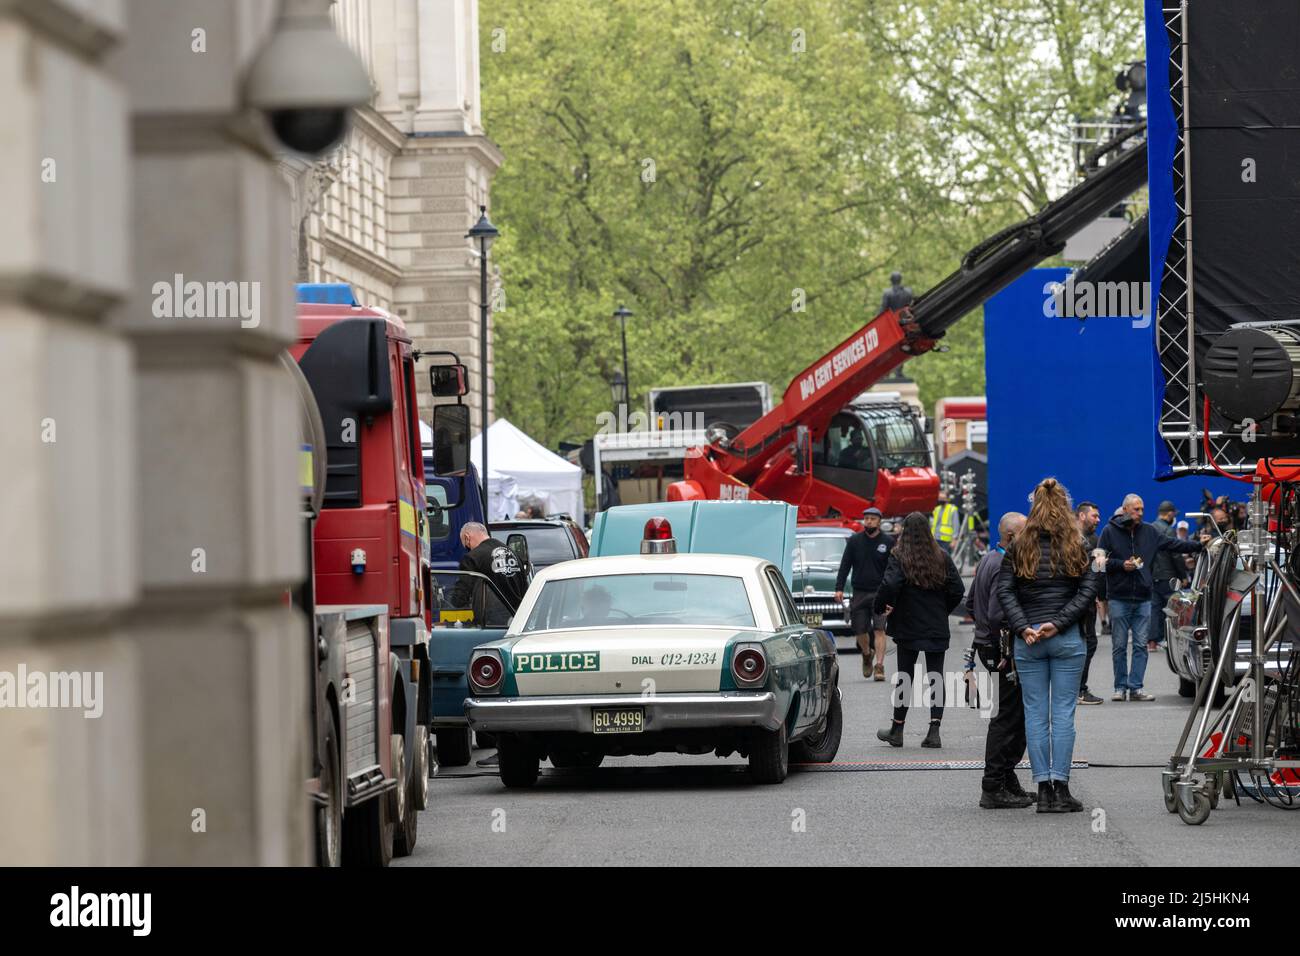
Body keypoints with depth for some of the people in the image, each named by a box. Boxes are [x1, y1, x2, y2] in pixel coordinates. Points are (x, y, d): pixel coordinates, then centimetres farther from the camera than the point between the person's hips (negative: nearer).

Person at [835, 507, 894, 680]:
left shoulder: (888, 542, 1)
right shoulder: (854, 540, 5)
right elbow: (845, 565, 6)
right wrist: (839, 588, -4)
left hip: (880, 593, -2)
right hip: (859, 593, 2)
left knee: (879, 630, -12)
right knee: (860, 630, 6)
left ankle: (879, 666, -14)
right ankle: (867, 655, 35)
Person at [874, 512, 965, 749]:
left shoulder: (899, 558, -9)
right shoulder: (941, 558, 2)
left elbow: (889, 585, -22)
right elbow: (958, 589, 2)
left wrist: (881, 607, -5)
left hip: (908, 627, -2)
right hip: (937, 628, 2)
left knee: (905, 676, 7)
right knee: (936, 676, 4)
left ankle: (897, 730, 14)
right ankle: (934, 731, -4)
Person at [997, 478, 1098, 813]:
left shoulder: (1019, 547, 2)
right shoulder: (1074, 545, 0)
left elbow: (1005, 590, -5)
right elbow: (1089, 588, -7)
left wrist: (1023, 628, -8)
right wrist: (1059, 622, -11)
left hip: (1028, 640, 1)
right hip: (1068, 638, -1)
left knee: (1035, 713, 5)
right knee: (1063, 712, 2)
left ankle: (1043, 789, 2)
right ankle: (1061, 788, -3)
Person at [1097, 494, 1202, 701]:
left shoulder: (1149, 532, 9)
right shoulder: (1110, 531, -1)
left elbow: (1173, 544, 11)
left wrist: (1199, 545, 2)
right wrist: (1122, 565, -15)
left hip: (1143, 598, 3)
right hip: (1119, 597, -3)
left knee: (1141, 646, 0)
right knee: (1119, 646, 1)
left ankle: (1135, 688, 2)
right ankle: (1121, 687, 8)